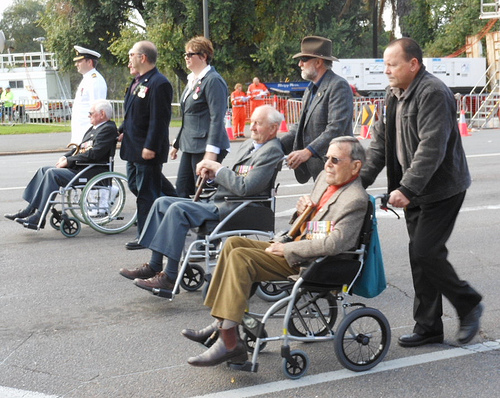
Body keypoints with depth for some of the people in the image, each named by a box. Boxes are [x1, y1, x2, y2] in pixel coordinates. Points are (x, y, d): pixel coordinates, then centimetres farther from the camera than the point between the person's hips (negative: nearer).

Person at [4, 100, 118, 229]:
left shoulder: (109, 129, -11)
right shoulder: (94, 128, 21)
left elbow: (94, 154, -21)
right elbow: (80, 148, 24)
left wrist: (69, 161, -15)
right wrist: (65, 156, 4)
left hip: (91, 172, -11)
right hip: (78, 167, 11)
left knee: (53, 173, -23)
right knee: (44, 170, 2)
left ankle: (38, 218, -23)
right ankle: (29, 211, -2)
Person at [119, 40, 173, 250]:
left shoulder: (159, 84, -18)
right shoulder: (138, 82, 14)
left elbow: (159, 119, -22)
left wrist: (150, 147, -24)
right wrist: (123, 130, 18)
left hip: (147, 150, -11)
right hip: (134, 147, 11)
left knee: (147, 193, -2)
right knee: (135, 186, 19)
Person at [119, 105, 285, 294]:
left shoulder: (272, 151, -12)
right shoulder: (248, 144, 19)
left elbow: (244, 187, -23)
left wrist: (217, 168, -12)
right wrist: (213, 173, 3)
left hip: (234, 208, -10)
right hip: (218, 202, 11)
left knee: (178, 209, -26)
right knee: (162, 203, 5)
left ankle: (170, 277, -23)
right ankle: (154, 266, 2)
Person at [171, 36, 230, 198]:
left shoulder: (213, 80, -12)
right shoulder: (192, 80, 17)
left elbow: (217, 118, -18)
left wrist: (211, 151, -24)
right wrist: (177, 143, 25)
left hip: (205, 147, -9)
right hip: (190, 147, 9)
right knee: (181, 191, 7)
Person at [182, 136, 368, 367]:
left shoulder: (356, 200, -17)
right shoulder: (324, 178, 13)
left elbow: (334, 244, -27)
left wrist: (286, 248, -19)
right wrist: (302, 211, 1)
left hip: (309, 263, -10)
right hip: (292, 247, 10)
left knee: (240, 257, -23)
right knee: (234, 243, 2)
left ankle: (229, 342, -25)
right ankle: (221, 322, -2)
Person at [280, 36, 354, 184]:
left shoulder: (338, 86, -10)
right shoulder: (311, 89, 20)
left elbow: (336, 128, -20)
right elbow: (301, 126, 19)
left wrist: (308, 152, -27)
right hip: (315, 168, 8)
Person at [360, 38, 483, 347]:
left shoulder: (433, 93, -19)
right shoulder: (394, 95, 11)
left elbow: (431, 148, -26)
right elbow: (380, 142, 13)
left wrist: (407, 189, -31)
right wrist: (361, 180, 2)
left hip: (441, 190, -9)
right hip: (415, 191, 9)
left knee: (425, 253, -12)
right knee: (420, 255, 9)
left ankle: (469, 304, 11)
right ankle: (428, 327, 18)